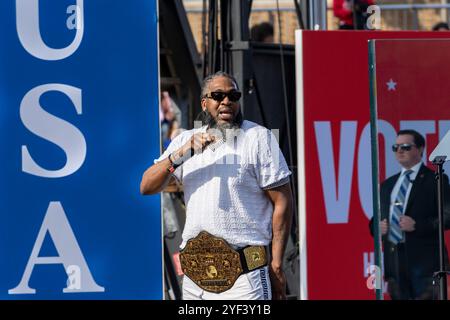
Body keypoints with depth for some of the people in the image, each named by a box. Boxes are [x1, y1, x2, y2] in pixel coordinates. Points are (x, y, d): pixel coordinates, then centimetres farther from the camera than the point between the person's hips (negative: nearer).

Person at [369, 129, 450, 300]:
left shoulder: (435, 180, 1)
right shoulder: (388, 184, 20)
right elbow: (377, 217, 26)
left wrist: (417, 225, -17)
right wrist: (377, 226, 3)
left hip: (424, 260, -6)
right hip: (394, 261, 6)